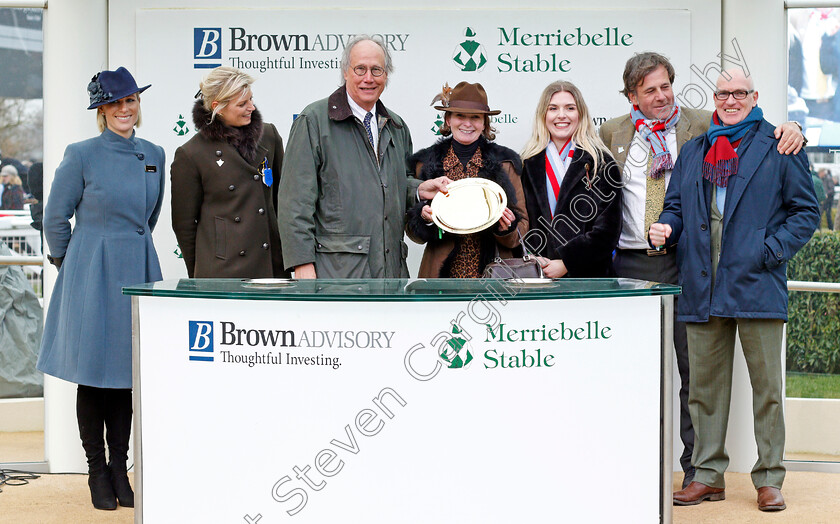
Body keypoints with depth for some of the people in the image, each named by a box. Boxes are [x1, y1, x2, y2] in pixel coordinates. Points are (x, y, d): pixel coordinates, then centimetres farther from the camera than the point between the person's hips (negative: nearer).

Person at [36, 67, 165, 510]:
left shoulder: (154, 156, 8)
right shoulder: (82, 155, -7)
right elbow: (55, 218, 0)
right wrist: (69, 264, 9)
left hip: (137, 272, 4)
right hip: (92, 275, -4)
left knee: (126, 373, 8)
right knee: (92, 374, 1)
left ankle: (120, 471, 16)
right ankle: (97, 473, 11)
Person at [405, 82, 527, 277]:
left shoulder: (504, 163, 8)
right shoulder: (427, 164, 8)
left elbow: (523, 226, 9)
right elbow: (413, 231, 10)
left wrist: (507, 228, -13)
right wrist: (424, 218, -12)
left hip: (492, 272, 0)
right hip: (443, 273, 0)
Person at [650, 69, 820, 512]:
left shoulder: (779, 148, 4)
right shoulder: (693, 151, 17)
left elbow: (806, 211, 2)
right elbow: (676, 205, 22)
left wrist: (771, 250, -10)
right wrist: (667, 227, -1)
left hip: (758, 286, -4)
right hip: (703, 289, 4)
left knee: (767, 386, 1)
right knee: (704, 384, 7)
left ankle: (769, 479, 10)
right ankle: (708, 475, 16)